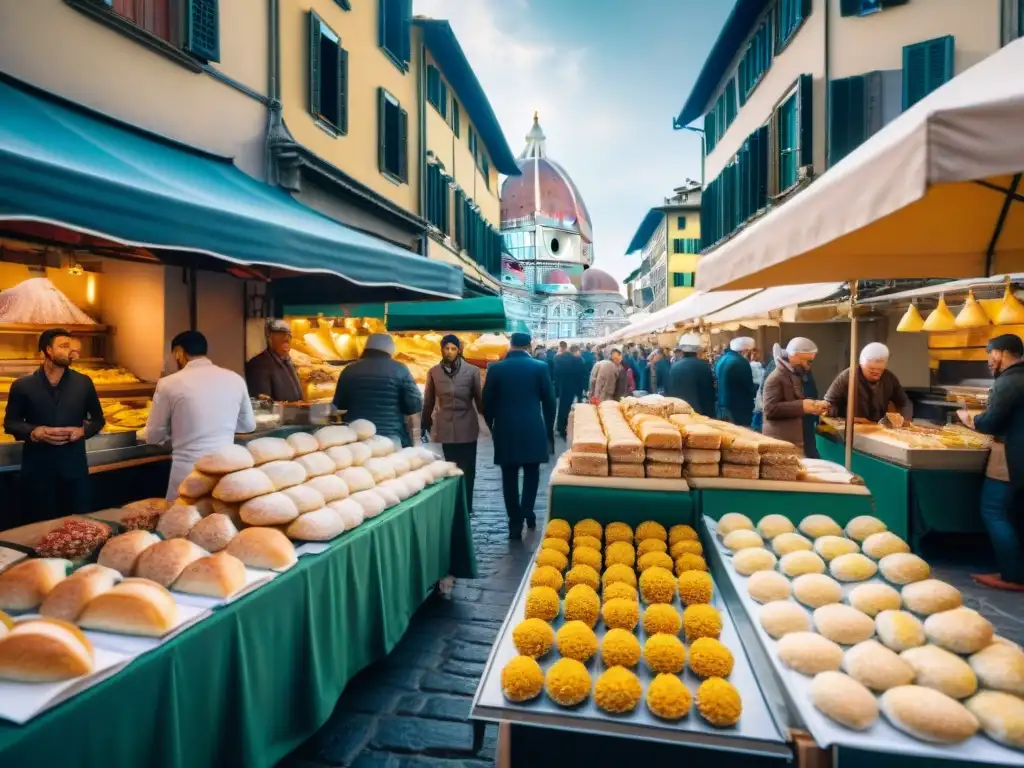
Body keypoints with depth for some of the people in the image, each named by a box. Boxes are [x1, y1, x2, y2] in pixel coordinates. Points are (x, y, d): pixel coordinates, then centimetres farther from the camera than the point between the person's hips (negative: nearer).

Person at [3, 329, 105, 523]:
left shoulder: (83, 383, 3)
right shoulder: (22, 385, -1)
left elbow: (98, 419, 11)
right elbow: (10, 423, 6)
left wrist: (82, 431, -10)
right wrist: (35, 432, -14)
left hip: (74, 465, 1)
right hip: (38, 467, -1)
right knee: (40, 523, 9)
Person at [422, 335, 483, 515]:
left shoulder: (472, 371, -3)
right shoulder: (434, 372, 1)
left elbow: (479, 399, 4)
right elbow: (428, 401, 8)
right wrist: (425, 425, 11)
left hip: (467, 427, 0)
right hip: (446, 427, 1)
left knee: (467, 468, 5)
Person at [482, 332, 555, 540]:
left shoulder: (495, 368, -2)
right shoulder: (540, 367, -2)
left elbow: (487, 402, 2)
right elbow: (549, 401, 1)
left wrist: (492, 427, 17)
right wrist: (549, 430, 13)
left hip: (505, 431, 0)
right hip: (534, 430, 0)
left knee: (510, 477, 7)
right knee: (531, 474, 18)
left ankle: (515, 523, 8)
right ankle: (527, 514, 12)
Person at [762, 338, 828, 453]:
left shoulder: (796, 375, 17)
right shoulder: (776, 378, -13)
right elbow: (770, 409, -22)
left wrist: (813, 406, 10)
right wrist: (801, 406, -22)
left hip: (795, 441, 10)